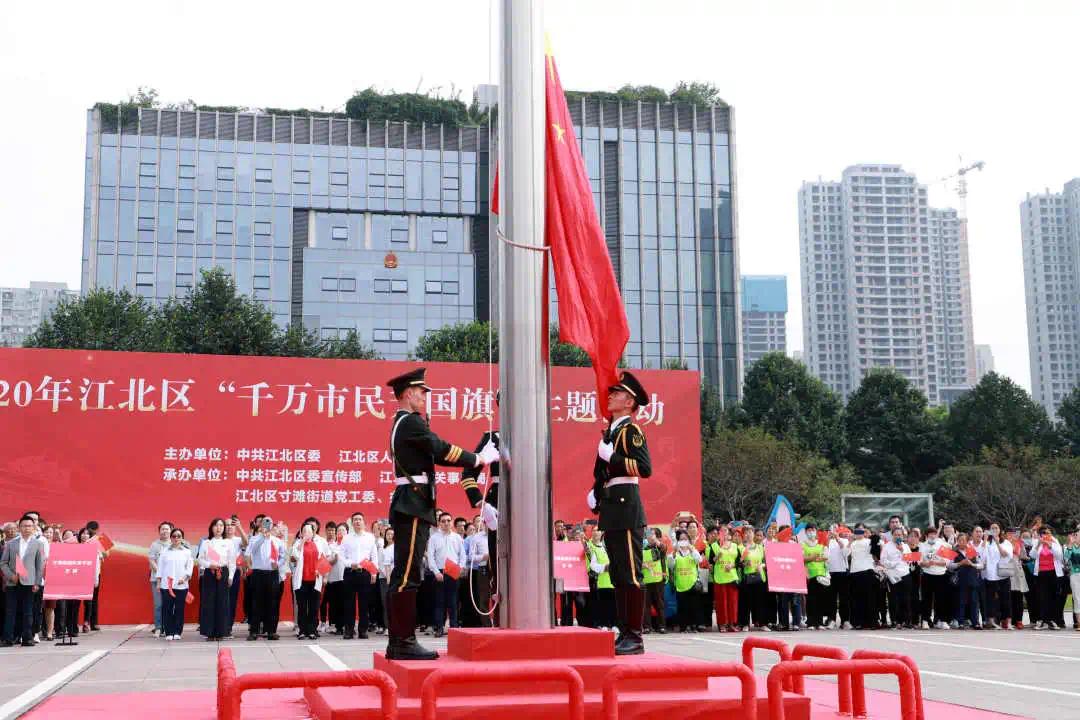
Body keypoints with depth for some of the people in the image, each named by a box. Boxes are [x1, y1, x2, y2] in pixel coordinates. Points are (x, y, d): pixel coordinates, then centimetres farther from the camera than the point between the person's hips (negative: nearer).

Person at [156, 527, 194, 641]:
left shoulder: (187, 552, 9)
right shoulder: (165, 551, 9)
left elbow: (190, 566, 5)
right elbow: (160, 567, 9)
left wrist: (185, 578, -10)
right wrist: (158, 582, 4)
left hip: (181, 585, 0)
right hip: (166, 585, 0)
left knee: (179, 609, 0)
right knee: (167, 609, -2)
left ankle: (177, 632, 8)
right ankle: (169, 633, 3)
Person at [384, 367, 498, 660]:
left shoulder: (404, 423, 22)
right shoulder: (411, 422, -10)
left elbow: (437, 454, 20)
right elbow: (442, 449, -15)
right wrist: (478, 459, -4)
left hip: (409, 505, 11)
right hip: (413, 505, -11)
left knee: (403, 575, 10)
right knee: (408, 574, -10)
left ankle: (398, 642, 13)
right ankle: (404, 642, -10)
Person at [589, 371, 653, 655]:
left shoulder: (631, 430, -7)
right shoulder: (610, 430, 20)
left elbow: (645, 468, -18)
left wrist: (611, 456, -18)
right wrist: (594, 492, 14)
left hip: (625, 506, -10)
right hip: (611, 508, 10)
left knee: (630, 574, -8)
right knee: (618, 575, 12)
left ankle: (635, 637, -5)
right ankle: (624, 633, 18)